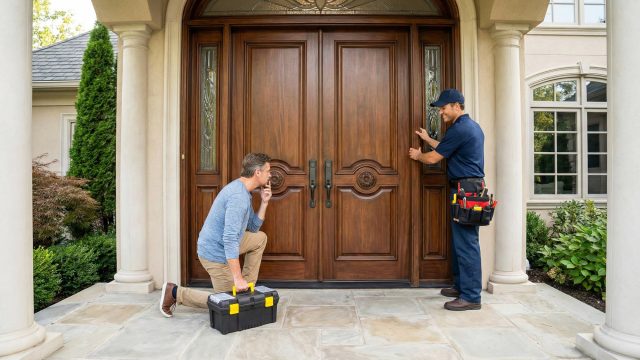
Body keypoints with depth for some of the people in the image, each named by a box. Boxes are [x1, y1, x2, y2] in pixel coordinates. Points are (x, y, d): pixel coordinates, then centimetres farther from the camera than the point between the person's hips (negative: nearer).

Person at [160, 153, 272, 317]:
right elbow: (230, 238, -33)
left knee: (260, 238, 17)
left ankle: (246, 287, 19)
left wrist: (264, 202, 0)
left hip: (222, 243, 9)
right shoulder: (238, 196, -26)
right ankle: (175, 292, 9)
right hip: (216, 254, -9)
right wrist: (237, 278, -31)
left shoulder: (242, 190, 5)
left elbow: (253, 227, 12)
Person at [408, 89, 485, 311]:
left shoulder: (459, 129, -15)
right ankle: (462, 286, 24)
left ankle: (471, 297, -2)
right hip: (470, 187, 11)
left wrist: (418, 155, 10)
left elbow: (433, 158, -9)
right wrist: (428, 139, 27)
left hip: (465, 189, -11)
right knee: (460, 240, 15)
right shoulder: (471, 126, 17)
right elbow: (446, 150, 26)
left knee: (466, 243, -7)